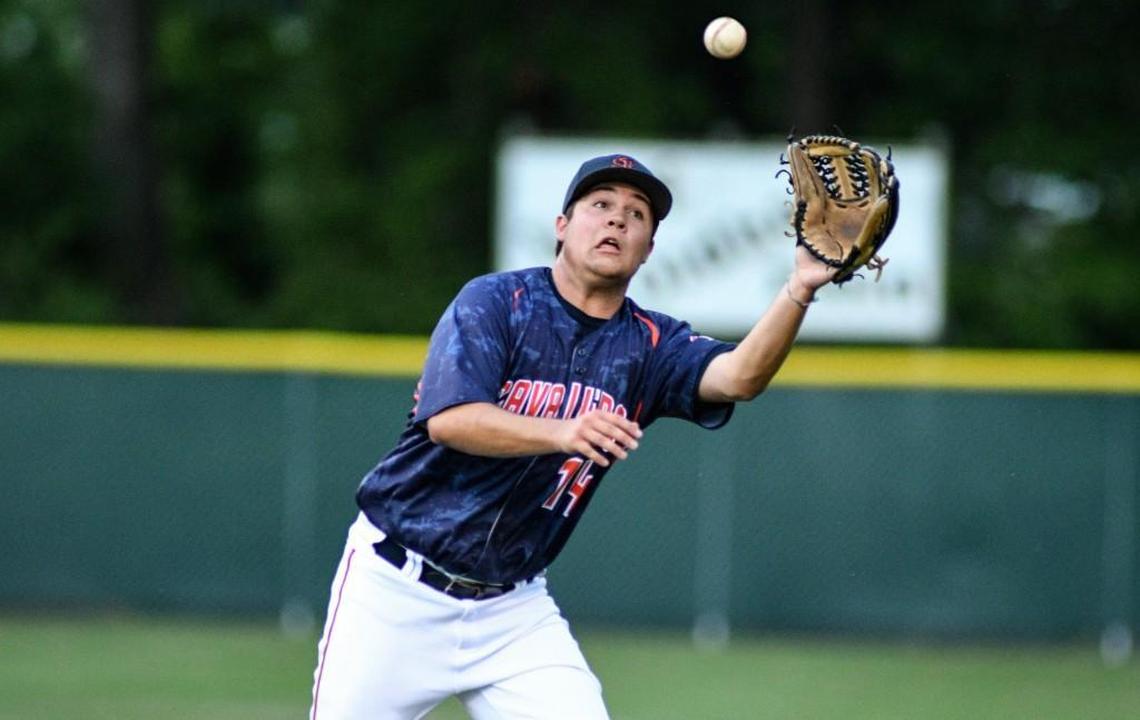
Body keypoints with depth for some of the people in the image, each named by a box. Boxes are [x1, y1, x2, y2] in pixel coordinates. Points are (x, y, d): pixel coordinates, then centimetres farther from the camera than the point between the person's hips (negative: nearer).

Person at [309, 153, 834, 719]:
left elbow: (738, 376, -18)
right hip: (398, 587, -3)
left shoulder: (650, 345, 2)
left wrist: (799, 290, -35)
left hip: (513, 607, 3)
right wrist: (561, 433, -40)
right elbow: (448, 421, -24)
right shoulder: (495, 302, -9)